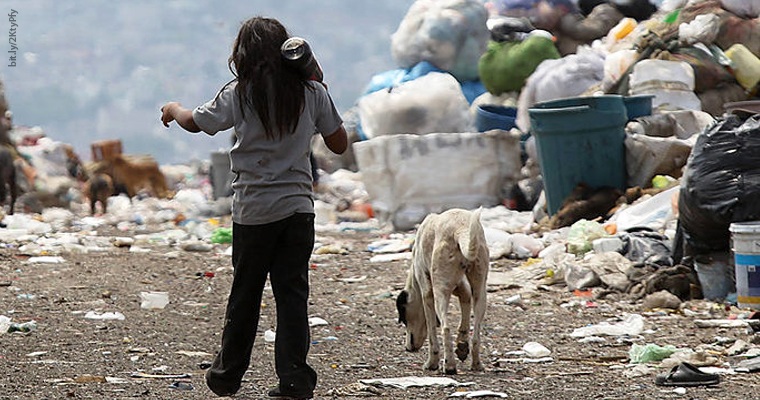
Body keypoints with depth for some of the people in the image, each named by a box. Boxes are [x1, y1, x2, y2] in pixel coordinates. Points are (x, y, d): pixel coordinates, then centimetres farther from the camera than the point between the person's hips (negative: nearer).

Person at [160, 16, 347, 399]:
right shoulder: (312, 92, 0)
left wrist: (172, 108, 32)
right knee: (292, 293, 2)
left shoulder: (239, 94, -4)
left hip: (254, 210, -1)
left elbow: (194, 122, 10)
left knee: (244, 294, 10)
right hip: (299, 206, 1)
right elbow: (339, 144, 8)